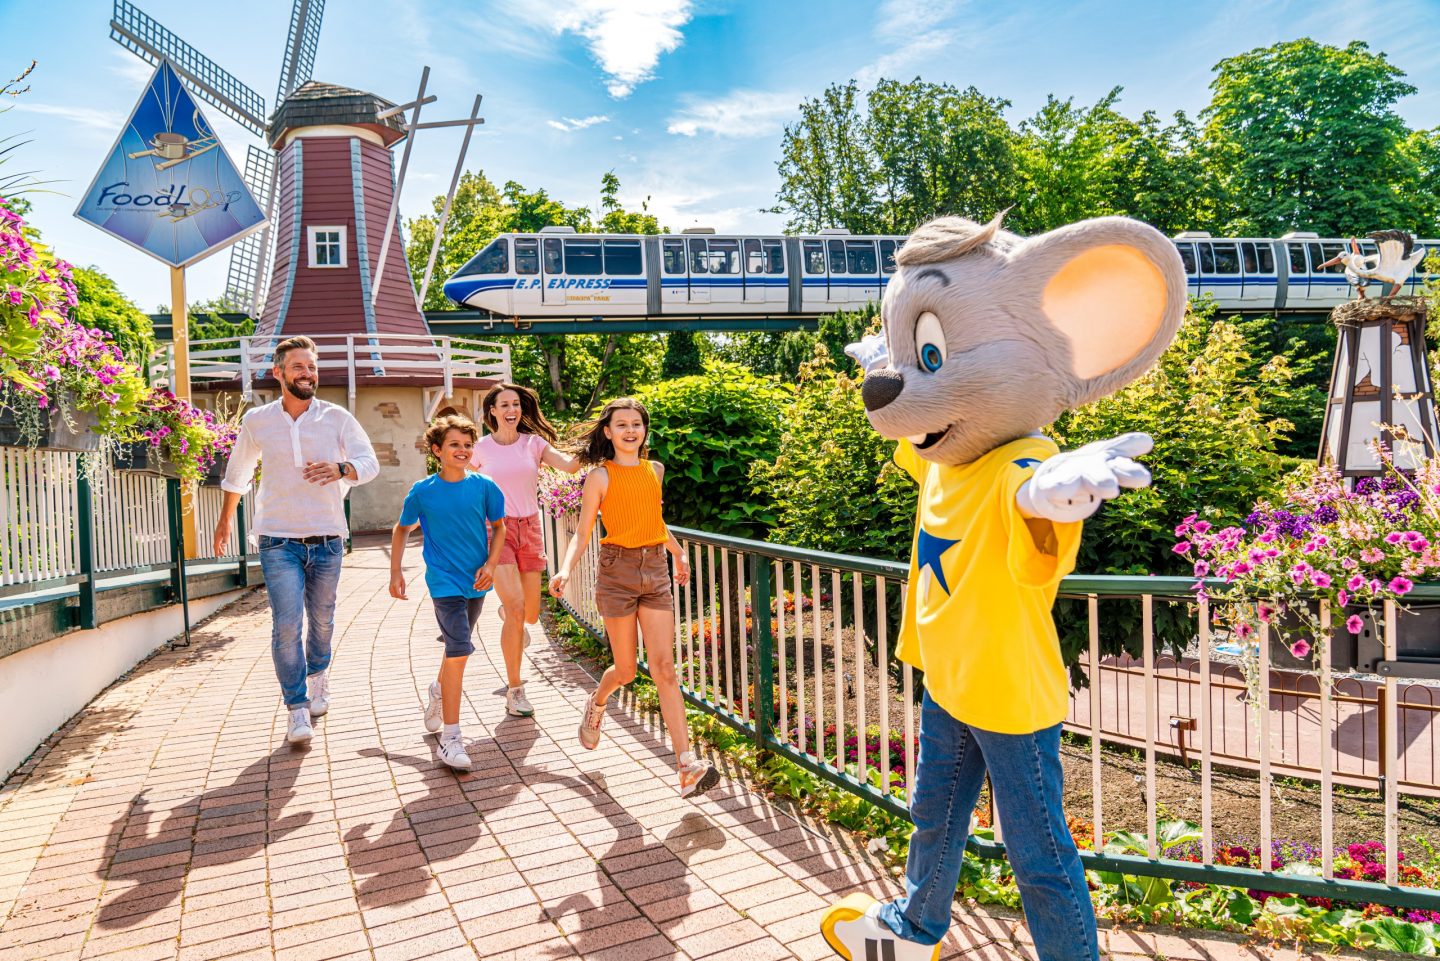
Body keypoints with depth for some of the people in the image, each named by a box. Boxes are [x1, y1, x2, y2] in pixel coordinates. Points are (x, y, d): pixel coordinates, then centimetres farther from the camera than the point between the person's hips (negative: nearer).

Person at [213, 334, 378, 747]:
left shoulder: (337, 418, 0)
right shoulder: (256, 421, 3)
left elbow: (370, 462, -7)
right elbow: (237, 473, 18)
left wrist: (340, 469, -29)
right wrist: (225, 519, 28)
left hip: (327, 539, 1)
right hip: (279, 540, 0)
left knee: (322, 620, 14)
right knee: (286, 624, -9)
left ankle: (318, 673, 43)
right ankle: (297, 708, 3)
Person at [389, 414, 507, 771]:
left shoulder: (484, 486, -4)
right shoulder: (423, 491, -6)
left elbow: (498, 526, 7)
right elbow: (402, 529, 9)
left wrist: (491, 564, -6)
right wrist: (396, 571, 6)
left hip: (476, 580, 4)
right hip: (444, 581, -3)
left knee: (457, 647, 21)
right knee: (459, 651, -15)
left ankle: (439, 691, 53)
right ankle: (450, 739, -9)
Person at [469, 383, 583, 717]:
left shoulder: (533, 443, 2)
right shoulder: (481, 449, 0)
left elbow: (569, 465, -14)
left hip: (529, 529, 3)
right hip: (496, 529, -3)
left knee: (530, 614, 9)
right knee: (516, 608, -16)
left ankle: (507, 612, 50)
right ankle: (514, 689, -1)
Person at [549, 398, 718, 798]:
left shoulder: (655, 470, 10)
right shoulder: (600, 476, -4)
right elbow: (582, 533, -4)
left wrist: (678, 553, 37)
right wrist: (565, 569, -22)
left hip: (655, 572, 3)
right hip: (617, 572, -3)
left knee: (664, 668, -4)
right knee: (626, 670, 7)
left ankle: (687, 767, -8)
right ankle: (596, 704, 43)